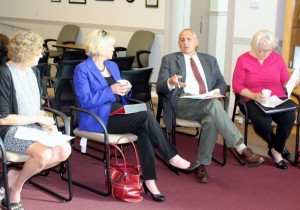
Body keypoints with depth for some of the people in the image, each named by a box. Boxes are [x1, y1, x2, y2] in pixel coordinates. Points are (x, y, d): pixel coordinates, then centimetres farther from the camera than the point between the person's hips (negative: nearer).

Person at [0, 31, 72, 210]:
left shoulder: (34, 71, 7)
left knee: (65, 150, -16)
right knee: (44, 153, -31)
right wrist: (38, 119, -15)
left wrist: (45, 122, -6)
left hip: (34, 126, 7)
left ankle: (16, 175, -5)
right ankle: (15, 190, -4)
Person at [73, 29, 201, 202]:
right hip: (99, 119, -7)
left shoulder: (112, 65, 18)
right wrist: (111, 91, -20)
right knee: (147, 116, -26)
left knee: (144, 129, -27)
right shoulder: (82, 69, -4)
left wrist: (126, 90, -2)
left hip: (118, 113, 7)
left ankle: (149, 181, -27)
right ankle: (173, 158, -16)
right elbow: (85, 101, -15)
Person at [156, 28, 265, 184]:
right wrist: (170, 82, -21)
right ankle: (240, 148, -36)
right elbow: (159, 87, 3)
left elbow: (222, 83, 17)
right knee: (213, 104, -34)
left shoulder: (210, 60, 22)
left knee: (211, 120, -35)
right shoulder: (169, 60, 14)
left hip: (208, 104, 3)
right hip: (182, 104, -3)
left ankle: (202, 165, -22)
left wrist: (216, 91, -8)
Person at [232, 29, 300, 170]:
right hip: (253, 101, -2)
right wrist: (254, 96, -18)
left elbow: (285, 83, 11)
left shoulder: (278, 59, 7)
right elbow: (237, 86, -4)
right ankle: (278, 148, 2)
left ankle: (276, 150, -2)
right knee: (262, 122, -34)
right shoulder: (243, 60, -2)